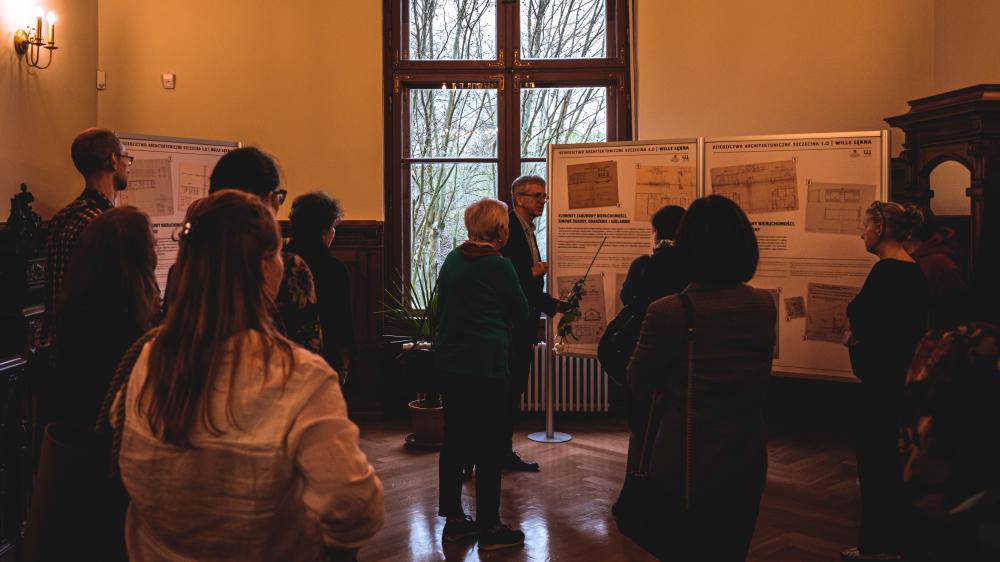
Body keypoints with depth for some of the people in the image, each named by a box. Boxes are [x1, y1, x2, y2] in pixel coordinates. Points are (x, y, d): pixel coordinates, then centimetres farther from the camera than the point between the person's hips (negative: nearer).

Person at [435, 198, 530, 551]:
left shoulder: (452, 259, 8)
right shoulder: (498, 264, -12)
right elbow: (521, 316, -3)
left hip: (449, 360, 7)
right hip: (486, 363, -7)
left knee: (454, 441, 13)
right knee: (490, 445, 2)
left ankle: (453, 520, 24)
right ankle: (489, 528, 10)